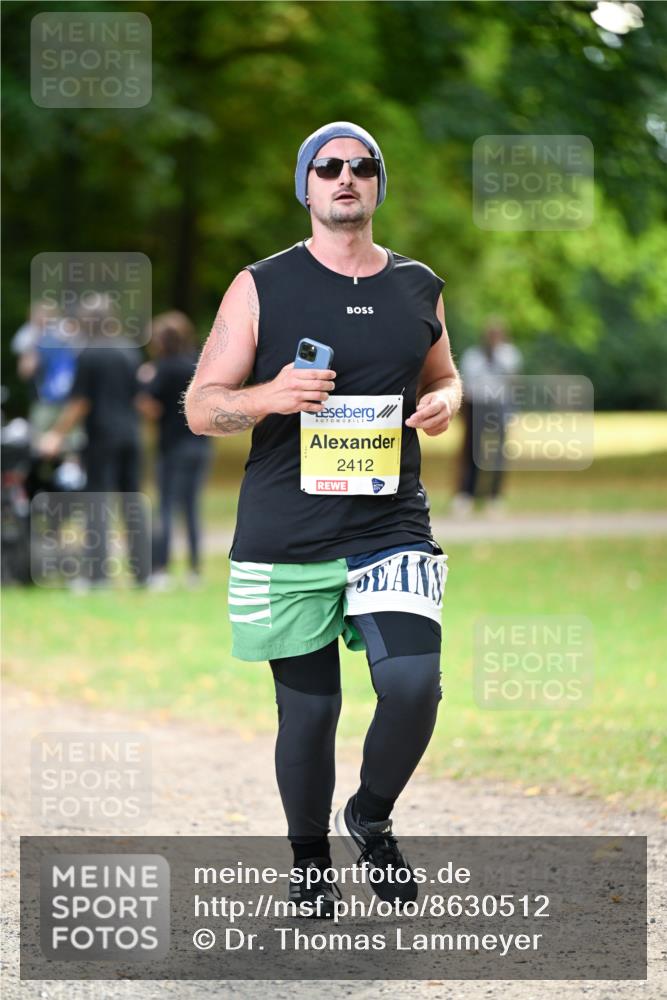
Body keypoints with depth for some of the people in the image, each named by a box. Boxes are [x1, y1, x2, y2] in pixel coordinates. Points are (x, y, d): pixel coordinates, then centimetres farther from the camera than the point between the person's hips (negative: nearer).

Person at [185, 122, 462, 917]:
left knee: (413, 686, -16)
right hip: (285, 542, -2)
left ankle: (371, 817, 12)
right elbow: (200, 406, 0)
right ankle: (309, 861, 25)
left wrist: (444, 402, 2)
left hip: (392, 529, 2)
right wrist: (269, 396, -20)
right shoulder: (261, 287, 1)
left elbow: (441, 377, 26)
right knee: (309, 709, 3)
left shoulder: (418, 287, 10)